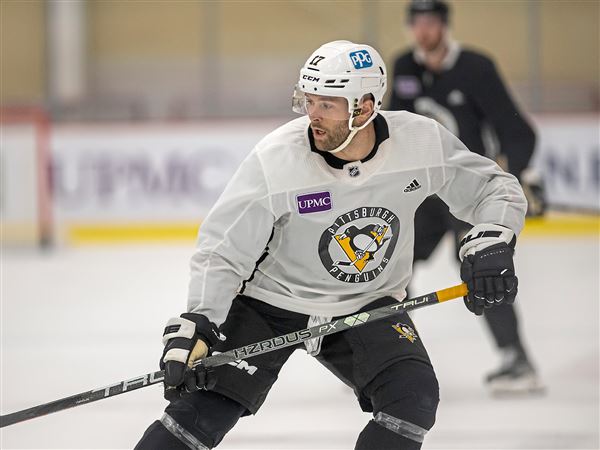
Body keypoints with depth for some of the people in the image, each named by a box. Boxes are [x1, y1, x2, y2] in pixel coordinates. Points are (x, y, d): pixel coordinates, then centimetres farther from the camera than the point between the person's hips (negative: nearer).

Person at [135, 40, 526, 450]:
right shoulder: (275, 161, -25)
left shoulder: (422, 141, -18)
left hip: (369, 305, 2)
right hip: (271, 303, -2)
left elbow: (495, 187, -3)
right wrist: (194, 326, -30)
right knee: (204, 408, -16)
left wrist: (492, 242, -22)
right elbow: (221, 253, -18)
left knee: (413, 398, -19)